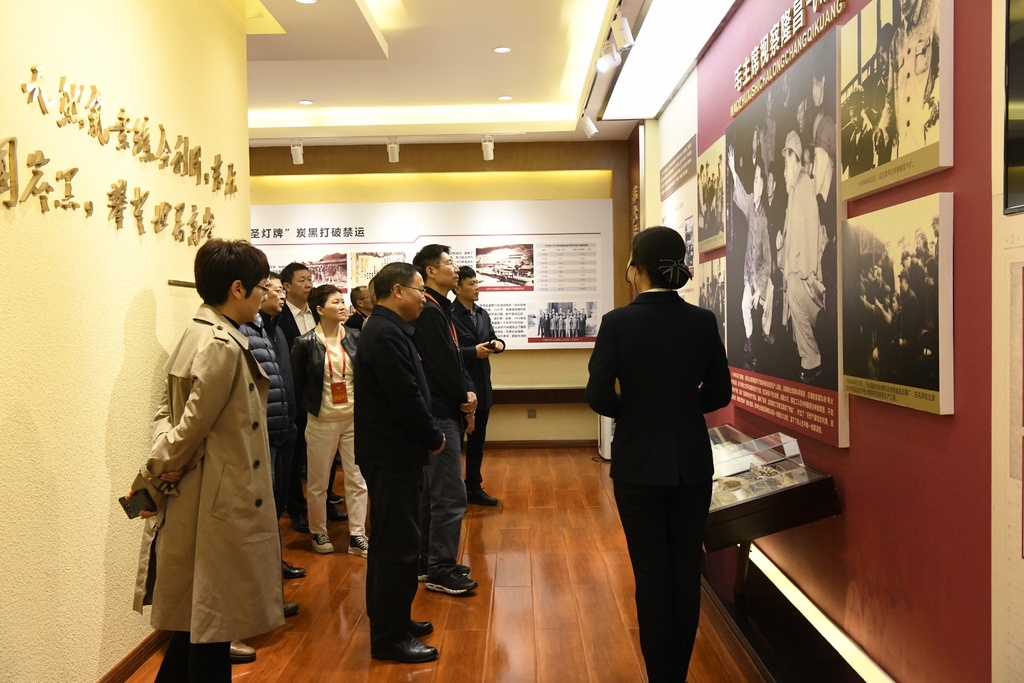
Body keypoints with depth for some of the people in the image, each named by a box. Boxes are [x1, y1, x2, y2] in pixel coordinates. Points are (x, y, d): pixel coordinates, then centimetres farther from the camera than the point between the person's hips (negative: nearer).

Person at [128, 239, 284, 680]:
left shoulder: (200, 334, 9)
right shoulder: (223, 346, -21)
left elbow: (168, 409, 10)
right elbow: (193, 426, -21)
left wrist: (161, 466, -4)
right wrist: (151, 479, -7)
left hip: (197, 501, 9)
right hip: (219, 504, -9)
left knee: (195, 618, 21)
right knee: (212, 626, 5)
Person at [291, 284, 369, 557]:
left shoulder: (356, 337, 1)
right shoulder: (305, 343, -7)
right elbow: (298, 384, 1)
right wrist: (312, 407, 2)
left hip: (355, 418, 3)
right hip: (322, 422, -2)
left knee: (357, 480, 5)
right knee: (318, 482, 9)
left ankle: (357, 536, 15)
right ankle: (318, 533, 27)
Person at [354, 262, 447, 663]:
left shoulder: (387, 329, 13)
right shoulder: (386, 333, -20)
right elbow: (407, 397, -23)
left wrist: (427, 435, 7)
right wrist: (434, 438, -10)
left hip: (391, 450, 11)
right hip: (393, 453, -11)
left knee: (390, 540, 18)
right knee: (399, 544, -3)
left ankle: (389, 620, 30)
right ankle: (389, 637, 7)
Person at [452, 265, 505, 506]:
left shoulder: (483, 314, 12)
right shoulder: (449, 315, -15)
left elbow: (492, 338, 13)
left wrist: (497, 343, -8)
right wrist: (473, 352, -24)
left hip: (482, 387, 8)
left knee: (477, 440, 16)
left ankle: (474, 487, 27)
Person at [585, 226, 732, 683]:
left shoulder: (618, 322, -12)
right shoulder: (703, 321, -3)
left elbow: (598, 396, -13)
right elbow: (719, 392, 3)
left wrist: (633, 411, 6)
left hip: (639, 464, -2)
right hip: (692, 462, 3)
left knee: (652, 571, 7)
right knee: (686, 569, 13)